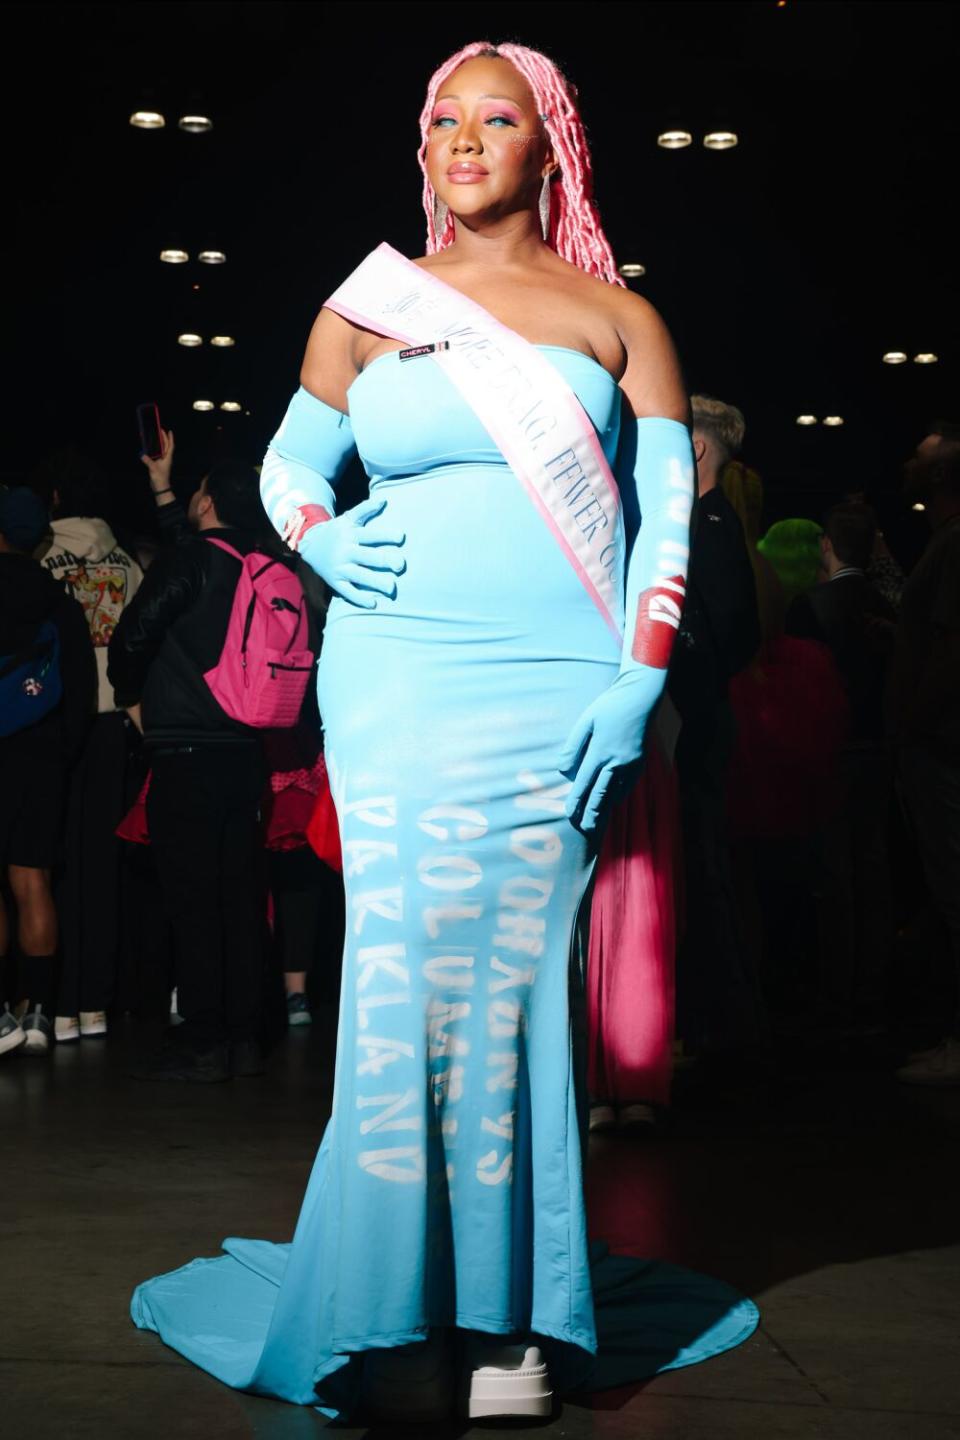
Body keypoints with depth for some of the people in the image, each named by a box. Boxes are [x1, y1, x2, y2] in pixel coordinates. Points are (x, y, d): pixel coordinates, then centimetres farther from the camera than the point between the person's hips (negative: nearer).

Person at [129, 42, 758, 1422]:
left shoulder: (618, 317, 9)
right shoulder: (370, 307, 12)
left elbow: (671, 505, 4)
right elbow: (287, 461, 19)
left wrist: (639, 681, -5)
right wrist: (322, 542, -2)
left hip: (562, 692, 0)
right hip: (399, 679, 1)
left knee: (515, 977, -2)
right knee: (409, 968, -5)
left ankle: (511, 1313, 9)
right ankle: (396, 1315, 5)